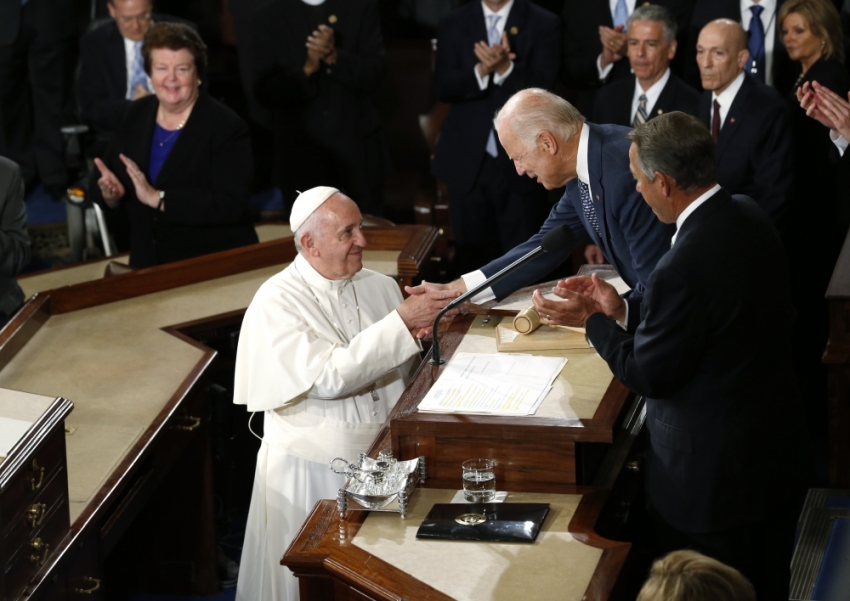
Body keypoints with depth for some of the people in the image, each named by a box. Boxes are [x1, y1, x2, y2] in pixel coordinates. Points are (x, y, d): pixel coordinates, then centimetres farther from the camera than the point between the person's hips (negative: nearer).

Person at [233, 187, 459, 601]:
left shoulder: (380, 287, 4)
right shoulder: (278, 302, -11)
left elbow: (407, 371, 10)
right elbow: (328, 379, -23)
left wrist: (424, 333, -13)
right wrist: (401, 322, -24)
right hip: (316, 470, -4)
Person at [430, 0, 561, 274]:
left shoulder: (544, 24, 0)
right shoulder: (453, 25, 8)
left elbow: (540, 89, -9)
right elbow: (444, 87, -3)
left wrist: (505, 69, -26)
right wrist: (480, 71, -21)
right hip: (468, 160, 2)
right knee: (471, 257, 8)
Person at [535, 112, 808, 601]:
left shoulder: (685, 267, -31)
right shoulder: (750, 218, -3)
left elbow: (650, 375, -19)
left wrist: (592, 322, -6)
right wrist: (622, 311, 5)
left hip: (714, 476, -8)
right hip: (780, 451, 9)